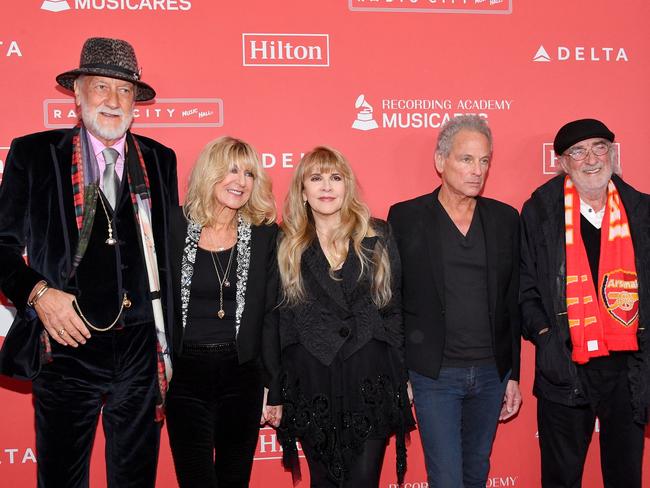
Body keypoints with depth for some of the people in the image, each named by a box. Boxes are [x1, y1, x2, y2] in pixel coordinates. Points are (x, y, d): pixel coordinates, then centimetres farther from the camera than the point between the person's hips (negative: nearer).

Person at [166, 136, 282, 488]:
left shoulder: (264, 234, 0)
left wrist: (275, 389, 2)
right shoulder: (174, 226, -4)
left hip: (242, 376, 1)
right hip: (184, 375, -1)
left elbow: (271, 316, 2)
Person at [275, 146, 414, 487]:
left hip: (371, 382, -1)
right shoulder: (286, 245, 5)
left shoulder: (377, 236, 3)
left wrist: (404, 375, 4)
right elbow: (278, 319, 6)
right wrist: (275, 389, 5)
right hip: (312, 384, 1)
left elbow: (396, 305, 6)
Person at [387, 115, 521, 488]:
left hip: (491, 373, 4)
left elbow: (513, 301, 8)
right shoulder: (405, 217, -5)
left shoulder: (505, 218, 5)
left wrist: (513, 374, 8)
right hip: (434, 374, -3)